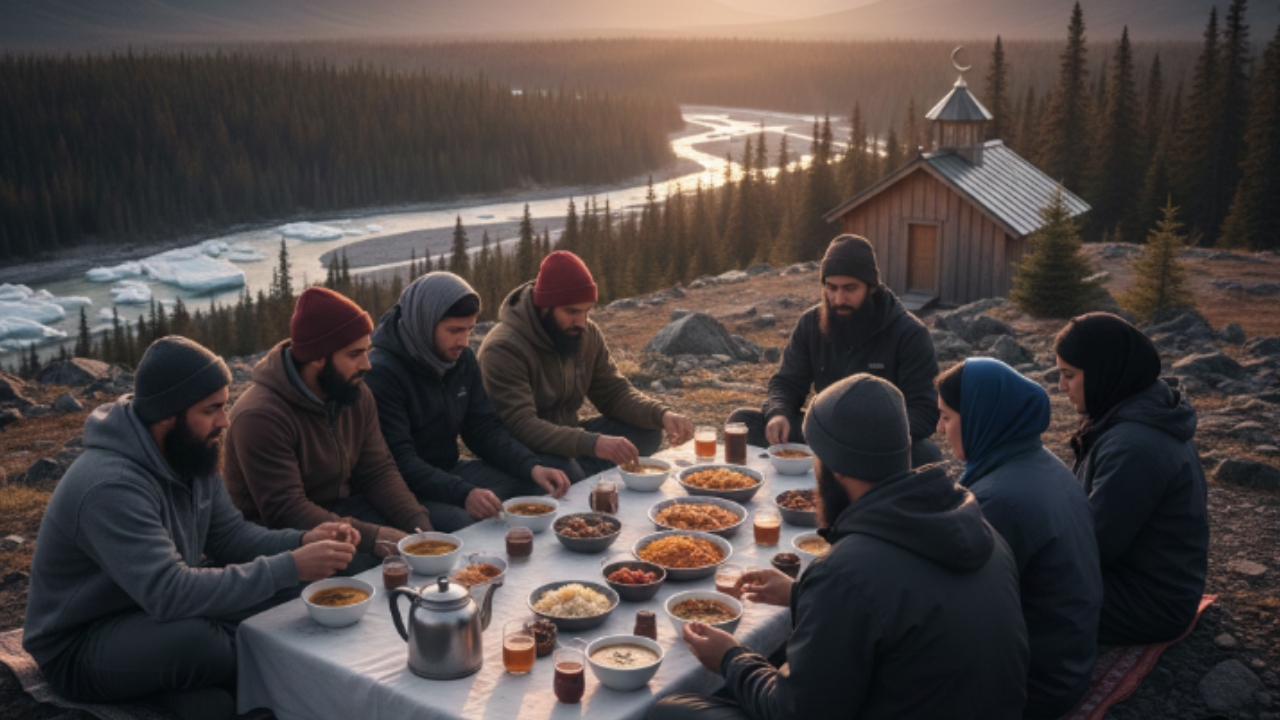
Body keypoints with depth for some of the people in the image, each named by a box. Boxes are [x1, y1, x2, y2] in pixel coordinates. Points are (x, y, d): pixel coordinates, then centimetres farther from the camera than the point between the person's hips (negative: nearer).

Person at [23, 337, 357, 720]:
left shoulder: (191, 455, -3)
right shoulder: (110, 487, -31)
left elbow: (228, 535, 2)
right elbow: (169, 593, -38)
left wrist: (300, 543, -18)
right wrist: (291, 567, -37)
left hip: (149, 613, 8)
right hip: (78, 648, -8)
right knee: (202, 641, -37)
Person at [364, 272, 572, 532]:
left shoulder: (463, 359, 5)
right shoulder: (381, 372, -20)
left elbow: (485, 430, 6)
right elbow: (399, 460, -26)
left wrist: (532, 467, -13)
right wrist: (464, 494, -40)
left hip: (450, 472, 8)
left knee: (541, 487, -9)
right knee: (464, 523, -35)